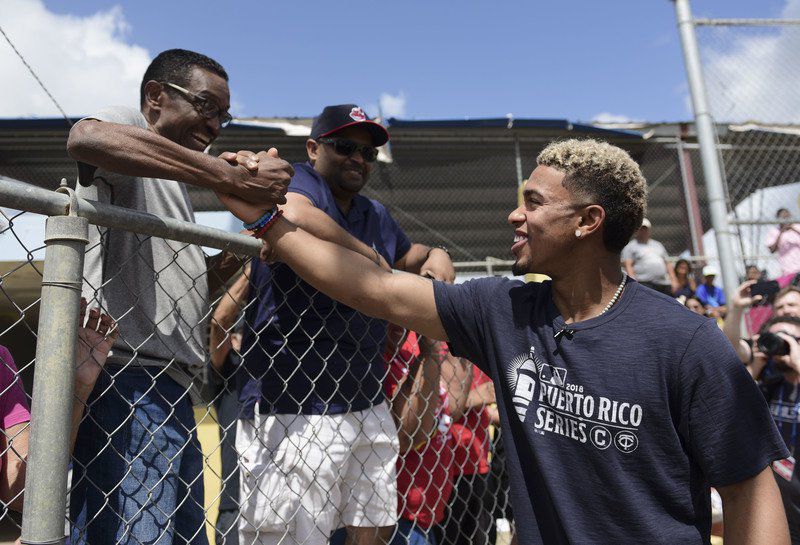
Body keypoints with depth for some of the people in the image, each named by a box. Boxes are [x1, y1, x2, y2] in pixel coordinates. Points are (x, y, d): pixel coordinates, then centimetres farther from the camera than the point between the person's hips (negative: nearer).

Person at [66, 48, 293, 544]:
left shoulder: (171, 184, 27)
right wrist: (234, 178, -26)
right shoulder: (127, 124, 2)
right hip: (129, 379, -9)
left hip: (171, 392, 9)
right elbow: (86, 138, -26)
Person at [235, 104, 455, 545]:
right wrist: (370, 256, -17)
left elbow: (407, 256, 35)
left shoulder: (376, 215, 18)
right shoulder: (296, 181, -5)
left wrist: (434, 255, 11)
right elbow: (294, 214, -30)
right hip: (293, 409, -7)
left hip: (368, 405, 8)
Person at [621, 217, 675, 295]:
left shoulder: (658, 244, 24)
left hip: (664, 283, 6)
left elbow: (667, 264, 24)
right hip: (644, 283, -6)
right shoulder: (630, 247, 6)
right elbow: (628, 266, -6)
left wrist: (673, 280, 12)